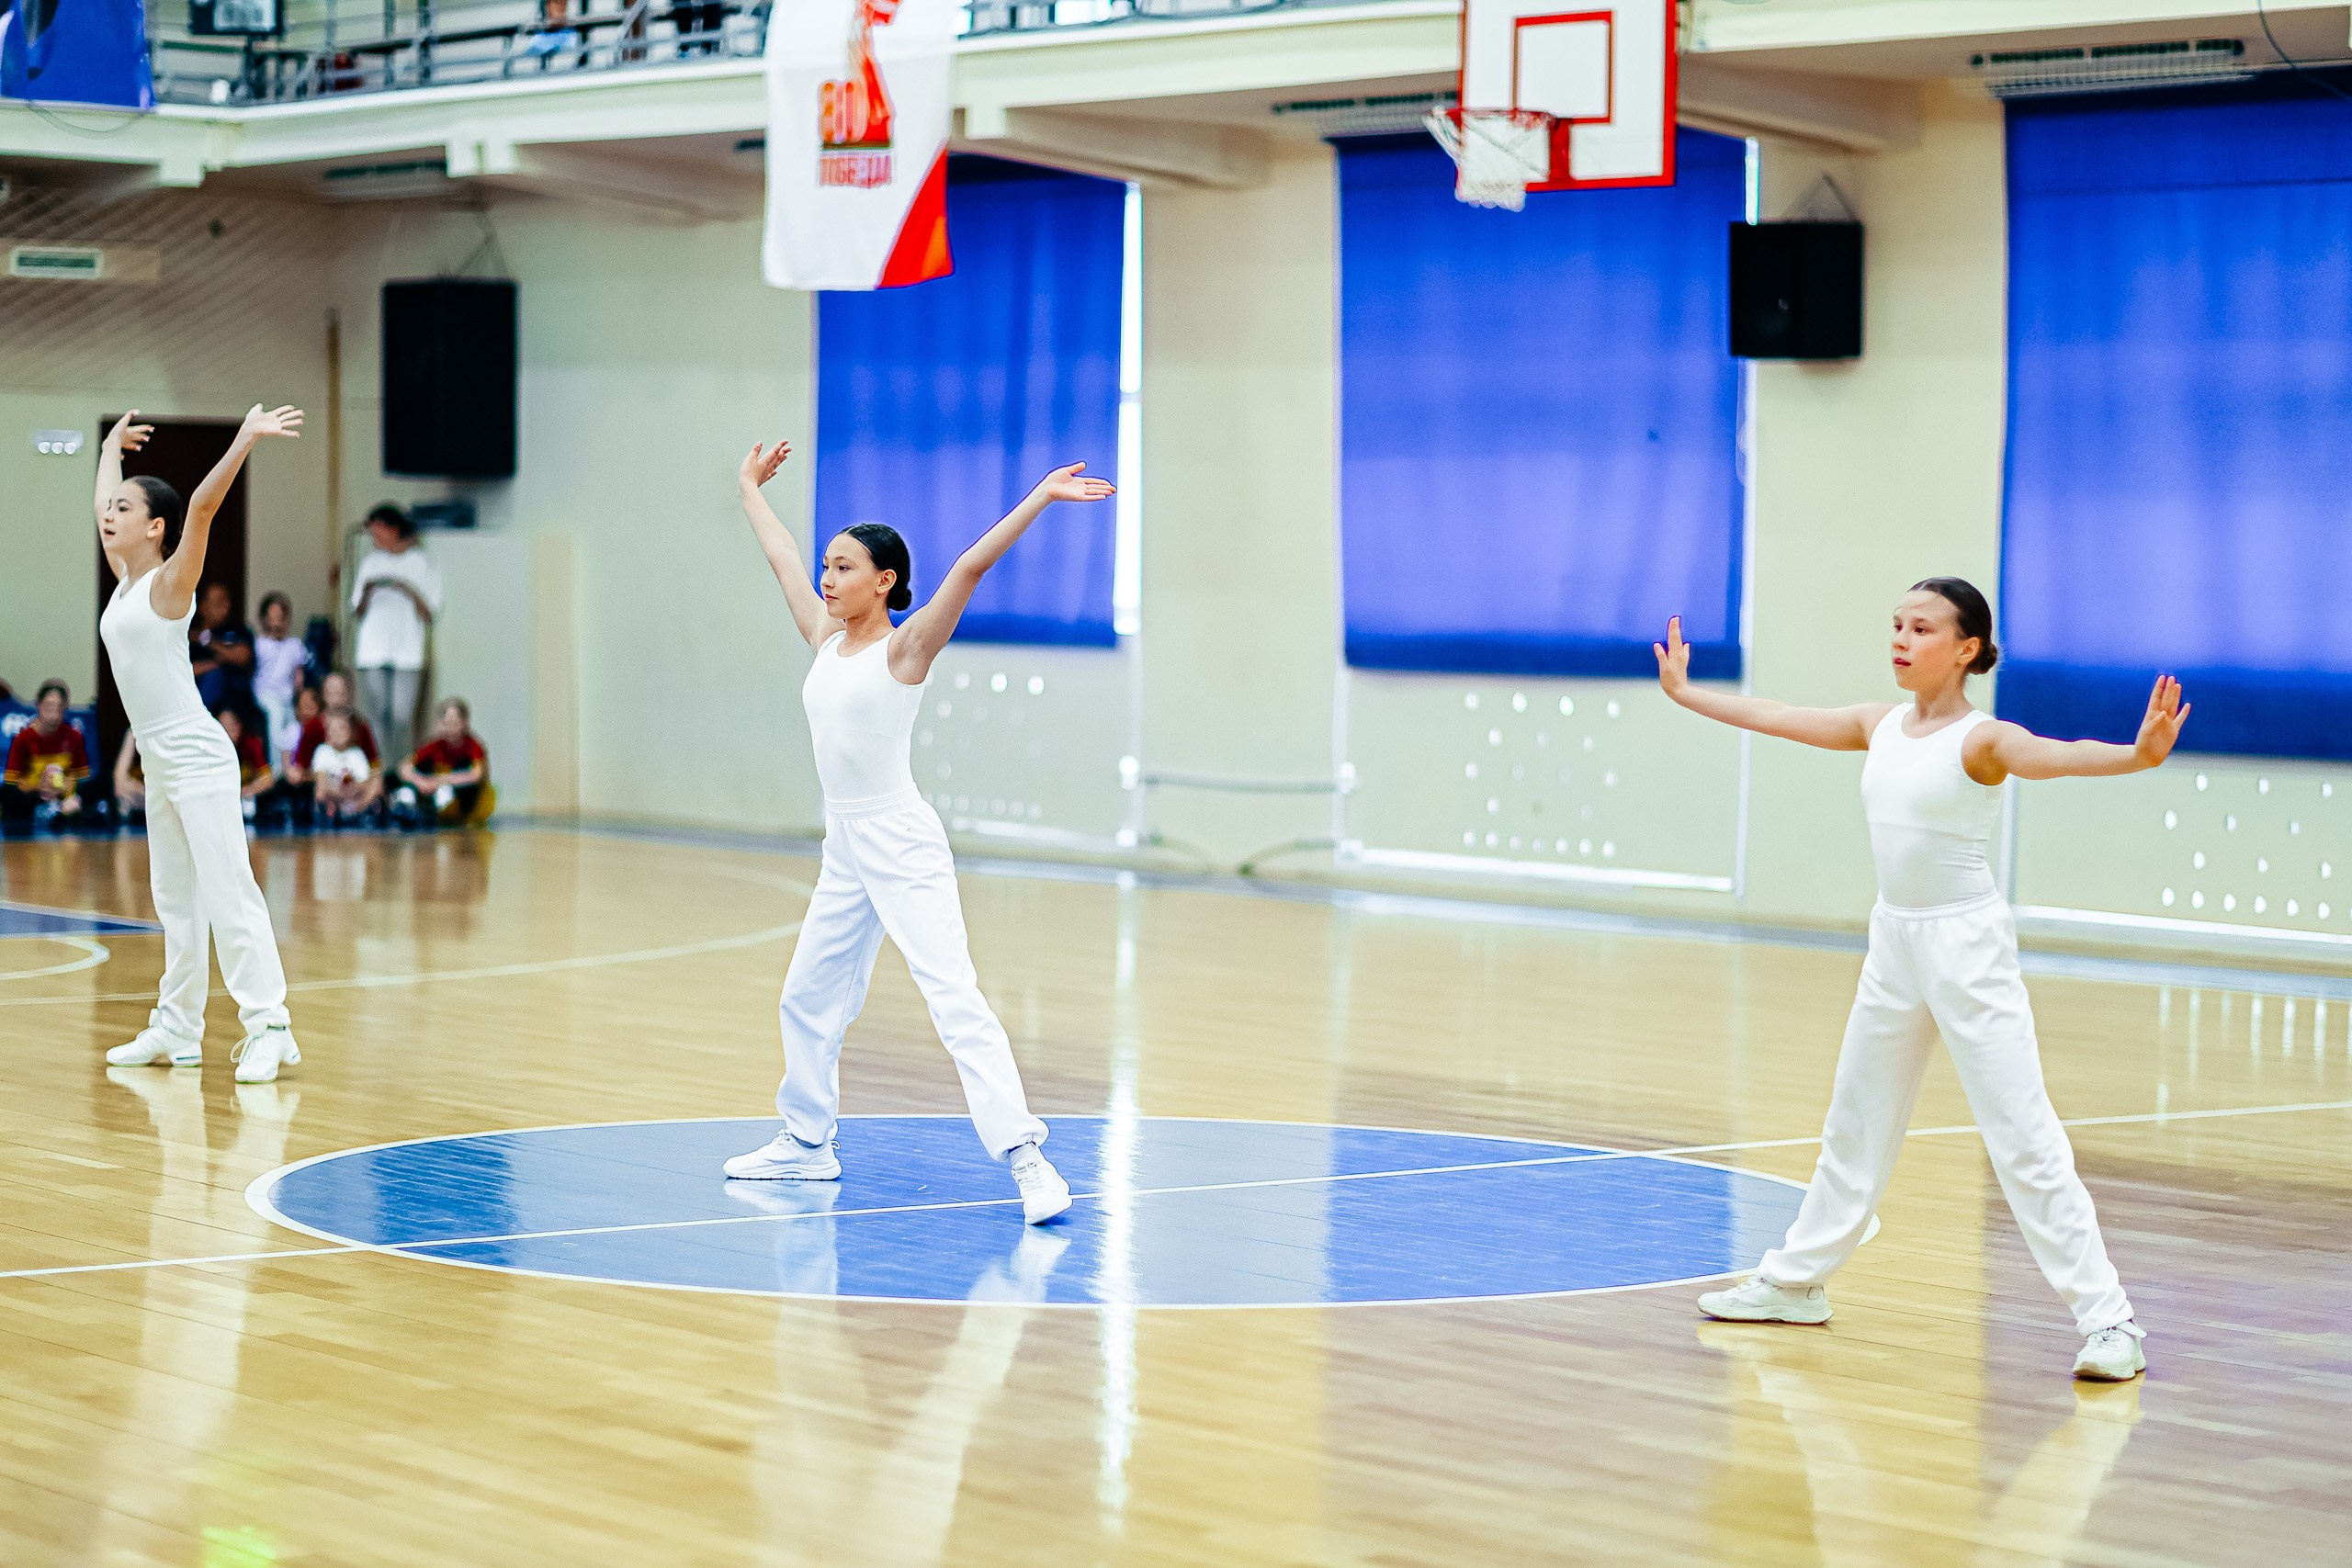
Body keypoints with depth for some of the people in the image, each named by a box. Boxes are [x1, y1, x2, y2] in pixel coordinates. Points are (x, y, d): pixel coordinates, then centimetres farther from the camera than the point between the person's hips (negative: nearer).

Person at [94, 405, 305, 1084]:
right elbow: (104, 507, 29)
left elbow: (202, 506, -22)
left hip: (196, 759, -9)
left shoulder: (169, 584, -9)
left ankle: (268, 1026, -14)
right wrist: (112, 448, 41)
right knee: (175, 899, 12)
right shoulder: (124, 583, 12)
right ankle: (177, 1028, 18)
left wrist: (247, 438, -30)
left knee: (227, 892, -11)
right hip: (158, 762, 9)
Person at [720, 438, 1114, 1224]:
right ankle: (807, 1142, 32)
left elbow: (967, 569, -21)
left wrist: (1039, 499, -28)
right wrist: (750, 490, 36)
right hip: (845, 848, 8)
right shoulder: (826, 641, 9)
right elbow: (782, 560, 24)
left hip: (902, 846, -8)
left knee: (953, 996, -17)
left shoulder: (904, 649, -9)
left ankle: (1023, 1155, -24)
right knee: (808, 999, 16)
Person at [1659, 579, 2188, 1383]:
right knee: (1855, 1123, 21)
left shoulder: (1981, 739, -15)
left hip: (1966, 943, -7)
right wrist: (1685, 691, 29)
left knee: (2024, 1137, -12)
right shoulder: (1879, 726, 6)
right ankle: (1794, 1281, 36)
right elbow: (1778, 717, 20)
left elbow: (2051, 755, -34)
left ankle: (2107, 1321, -12)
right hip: (1894, 940, 7)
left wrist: (2136, 754, -54)